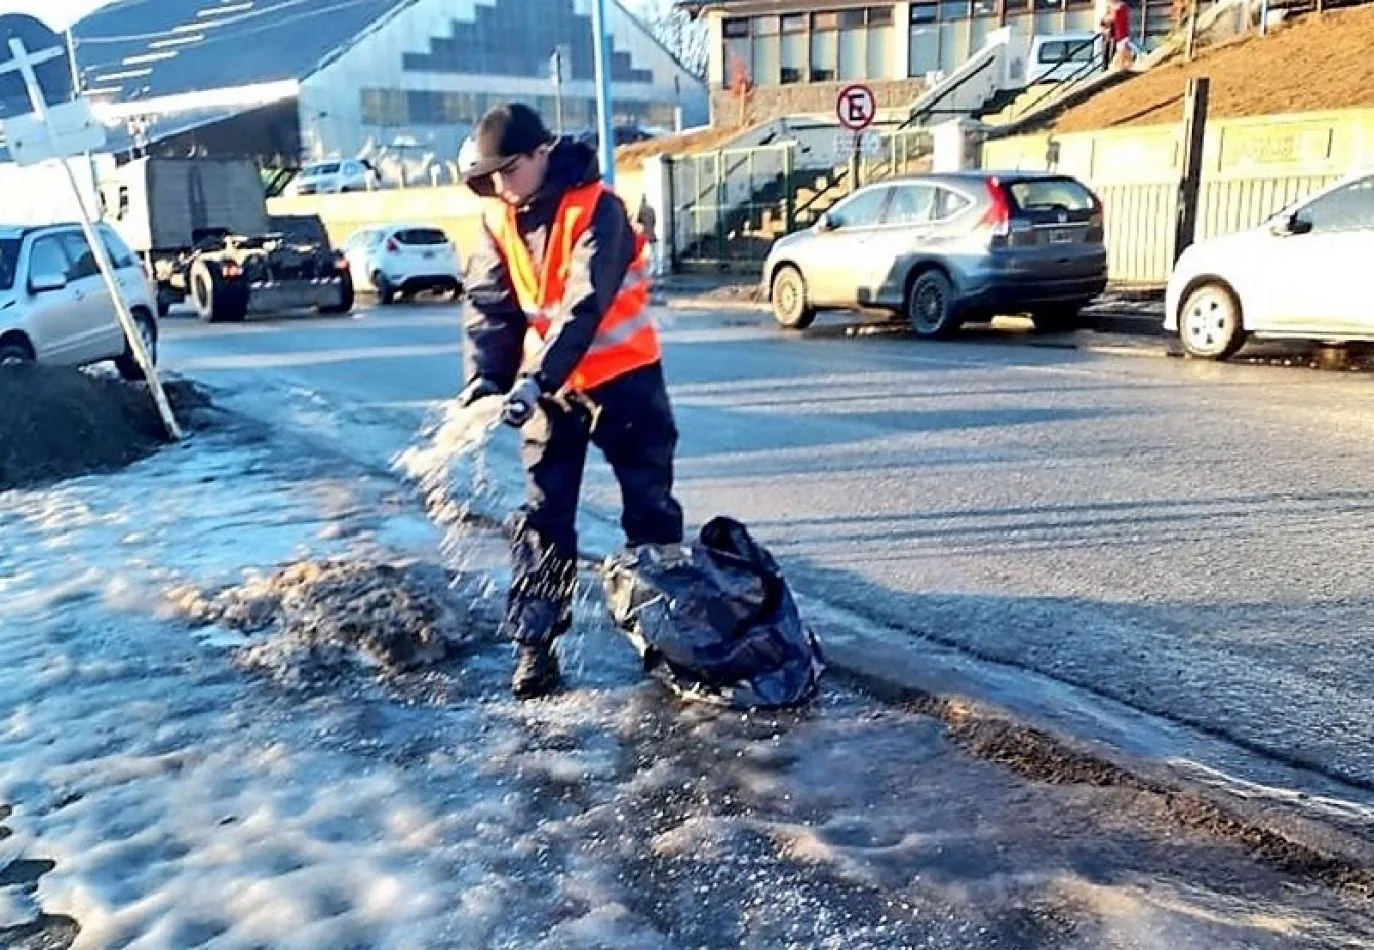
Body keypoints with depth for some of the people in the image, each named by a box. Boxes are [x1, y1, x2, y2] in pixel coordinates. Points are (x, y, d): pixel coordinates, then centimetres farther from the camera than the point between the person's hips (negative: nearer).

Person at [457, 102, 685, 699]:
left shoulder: (596, 207, -18)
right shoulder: (498, 218, 0)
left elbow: (585, 305, -28)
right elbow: (489, 304, -5)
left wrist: (534, 380, -36)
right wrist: (485, 375, -22)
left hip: (622, 375, -4)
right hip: (549, 383, 4)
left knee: (650, 504, 5)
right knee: (543, 515, 3)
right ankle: (535, 643, 8)